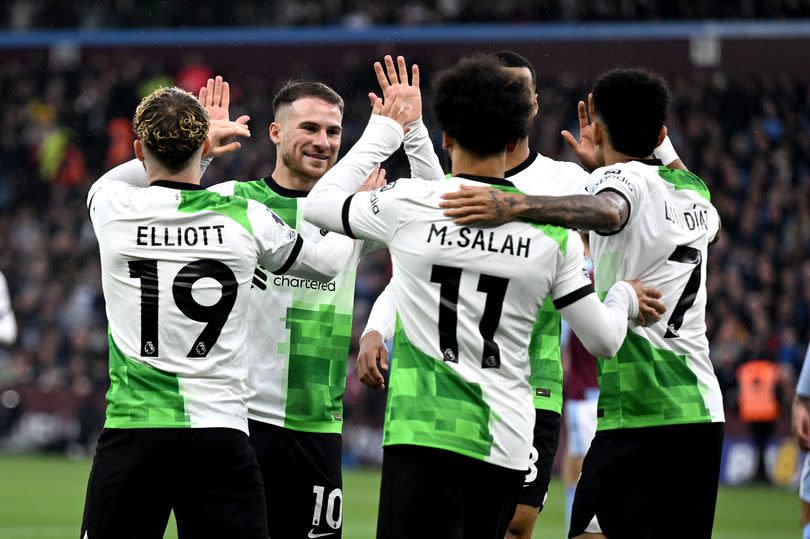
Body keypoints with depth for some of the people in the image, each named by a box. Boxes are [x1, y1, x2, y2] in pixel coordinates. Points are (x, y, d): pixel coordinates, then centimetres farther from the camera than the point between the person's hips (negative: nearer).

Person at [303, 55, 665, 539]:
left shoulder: (407, 204, -3)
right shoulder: (553, 228, 4)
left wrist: (382, 134, 28)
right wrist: (624, 298, 32)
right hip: (505, 444, 4)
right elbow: (603, 339, 9)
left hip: (424, 433, -4)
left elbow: (319, 204, 17)